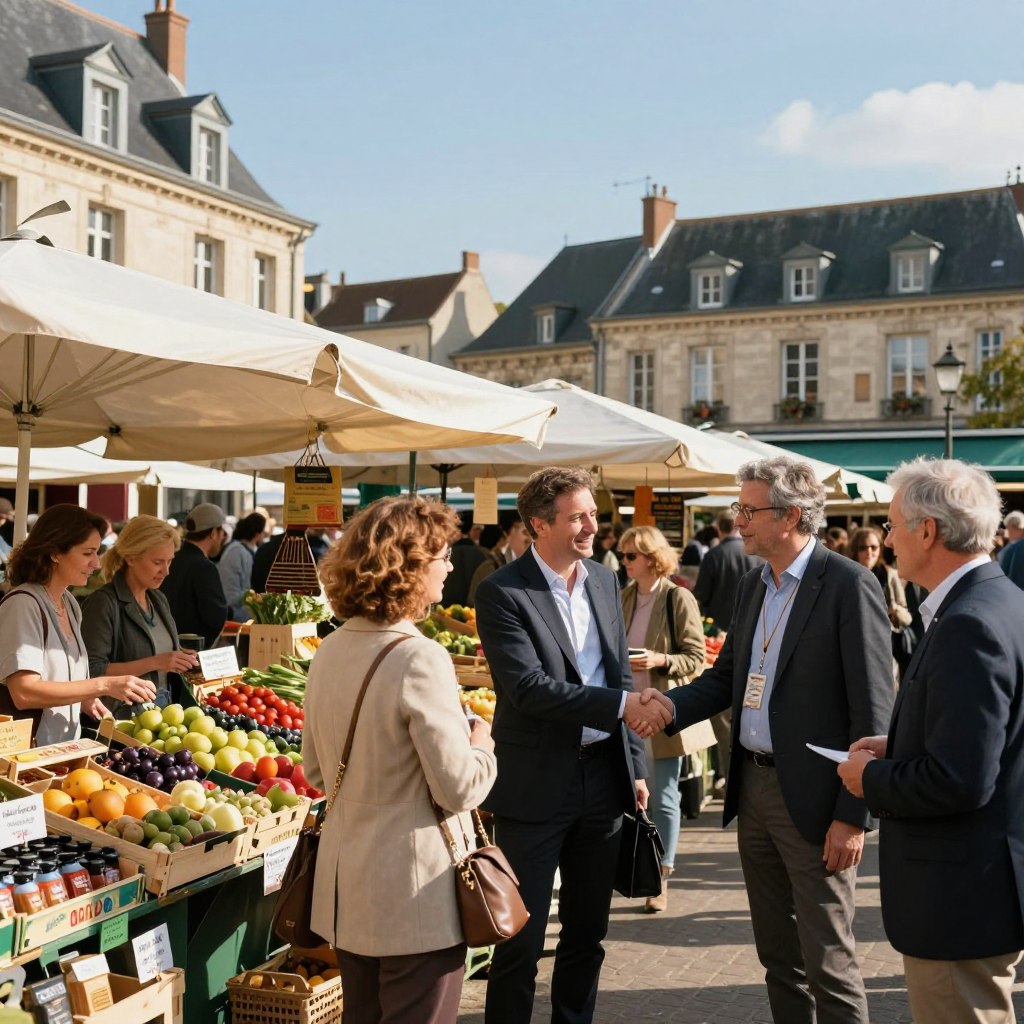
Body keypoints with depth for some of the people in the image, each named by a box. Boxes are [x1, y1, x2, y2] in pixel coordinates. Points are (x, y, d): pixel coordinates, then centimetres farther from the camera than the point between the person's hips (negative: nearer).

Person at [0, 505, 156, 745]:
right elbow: (24, 692, -23)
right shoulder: (22, 604, -15)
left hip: (65, 749, 7)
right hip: (27, 751, -7)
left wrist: (84, 698, 1)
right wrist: (104, 686, -25)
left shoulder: (70, 604, 8)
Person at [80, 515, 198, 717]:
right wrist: (154, 663, -18)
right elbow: (93, 671, -16)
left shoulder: (159, 601, 14)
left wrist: (182, 660, 6)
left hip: (163, 710, 6)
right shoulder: (104, 603, -9)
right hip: (121, 716, -6)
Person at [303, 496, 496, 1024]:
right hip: (415, 892, -8)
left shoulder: (330, 651, 3)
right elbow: (460, 788, -19)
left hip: (346, 886, 8)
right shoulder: (419, 658, -21)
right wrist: (481, 745, -1)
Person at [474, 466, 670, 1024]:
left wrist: (634, 765, 12)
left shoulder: (605, 581, 9)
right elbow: (528, 686, -22)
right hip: (537, 784, -6)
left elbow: (621, 676, 14)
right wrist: (621, 704, -25)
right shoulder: (502, 592, -12)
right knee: (522, 936, 3)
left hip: (604, 775, 6)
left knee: (587, 929, 17)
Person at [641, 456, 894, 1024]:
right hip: (754, 787, 8)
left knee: (827, 961, 3)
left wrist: (852, 814, -17)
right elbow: (727, 675, 17)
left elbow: (872, 711, -15)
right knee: (777, 953, 18)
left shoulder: (849, 585, -14)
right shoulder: (752, 585, 10)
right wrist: (673, 704, -4)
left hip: (813, 800, -7)